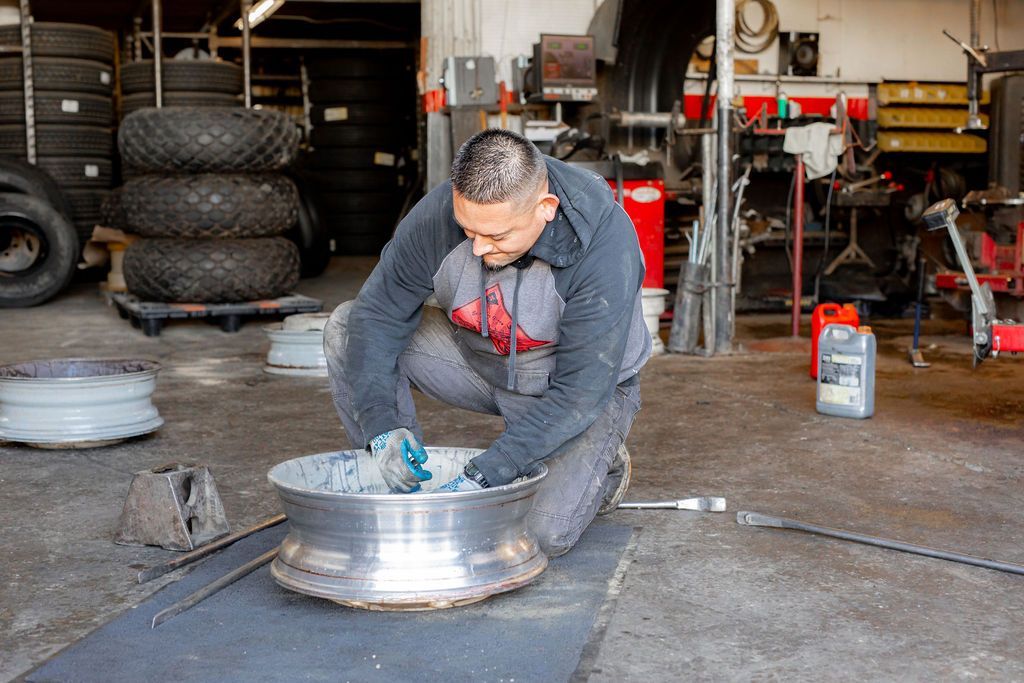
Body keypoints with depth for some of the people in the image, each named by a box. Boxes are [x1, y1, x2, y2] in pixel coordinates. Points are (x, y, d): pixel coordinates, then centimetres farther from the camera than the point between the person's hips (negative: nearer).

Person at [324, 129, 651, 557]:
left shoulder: (605, 248, -33)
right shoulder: (437, 215, -23)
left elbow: (581, 393, -32)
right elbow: (377, 316, -15)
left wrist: (484, 476, -35)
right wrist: (381, 426, -28)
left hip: (588, 386, -4)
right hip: (480, 360, 4)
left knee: (543, 534, -24)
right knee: (346, 329, -13)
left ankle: (599, 465, 10)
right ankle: (404, 494, -3)